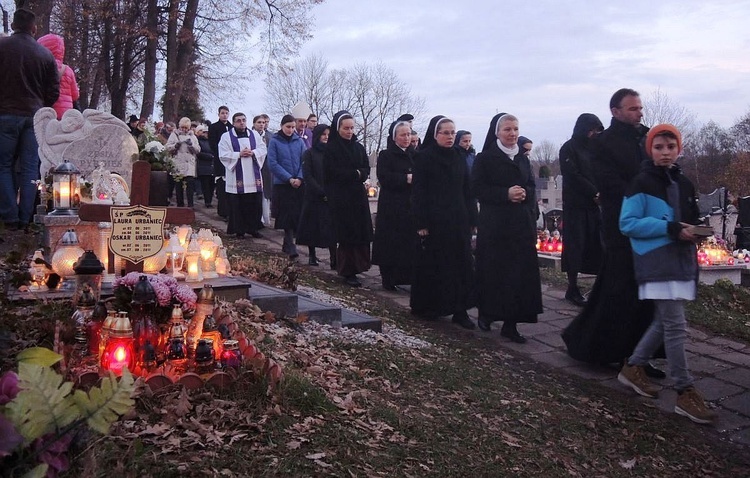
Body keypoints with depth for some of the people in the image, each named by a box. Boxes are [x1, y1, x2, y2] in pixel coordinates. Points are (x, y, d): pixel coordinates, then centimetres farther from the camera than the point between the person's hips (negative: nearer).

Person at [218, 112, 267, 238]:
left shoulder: (254, 135, 12)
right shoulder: (226, 136, 2)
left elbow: (263, 149, 8)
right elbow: (223, 155, -6)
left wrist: (253, 152, -10)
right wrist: (239, 154, -14)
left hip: (253, 178, 3)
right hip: (236, 178, -3)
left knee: (254, 204, 5)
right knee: (237, 205, 0)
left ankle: (252, 228, 16)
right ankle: (239, 230, 9)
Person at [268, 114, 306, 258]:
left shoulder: (299, 141, 7)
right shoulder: (274, 141, -1)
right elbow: (273, 163, -7)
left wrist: (299, 178, -11)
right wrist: (289, 178, -13)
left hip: (299, 184, 3)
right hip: (282, 184, -3)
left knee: (298, 215, 4)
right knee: (287, 215, -5)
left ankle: (287, 244, 20)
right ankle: (290, 247, -3)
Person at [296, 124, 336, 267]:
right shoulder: (309, 154, 1)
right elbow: (307, 176, -6)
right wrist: (322, 193, -13)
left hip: (330, 197, 2)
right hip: (314, 197, -2)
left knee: (331, 227, -5)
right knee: (312, 226, 4)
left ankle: (334, 259, -10)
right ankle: (312, 256, 16)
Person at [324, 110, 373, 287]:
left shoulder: (359, 147, 12)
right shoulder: (331, 148, -4)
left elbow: (366, 169, 9)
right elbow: (332, 173, -11)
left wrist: (359, 174, -13)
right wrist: (355, 174, -8)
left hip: (358, 196, 5)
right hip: (340, 198, -5)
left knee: (361, 233, 2)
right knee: (346, 235, -5)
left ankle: (357, 266, 14)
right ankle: (347, 272, 2)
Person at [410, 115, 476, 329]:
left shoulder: (459, 159, 12)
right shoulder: (423, 158, -3)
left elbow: (467, 192, 14)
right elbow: (418, 192, -7)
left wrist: (471, 220, 8)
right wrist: (421, 223, -13)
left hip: (458, 221, 5)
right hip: (434, 221, -5)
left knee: (461, 265, 2)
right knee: (432, 265, 2)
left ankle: (459, 310, 6)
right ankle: (427, 307, 14)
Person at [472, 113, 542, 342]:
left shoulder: (523, 158, 15)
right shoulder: (485, 158, 0)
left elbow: (532, 186, 15)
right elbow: (478, 188, -8)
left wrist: (524, 193, -8)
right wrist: (506, 194, -18)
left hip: (522, 222, 4)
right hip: (494, 223, -4)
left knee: (520, 272, -2)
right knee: (493, 270, -2)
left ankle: (510, 323, 2)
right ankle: (485, 313, 18)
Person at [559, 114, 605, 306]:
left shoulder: (593, 148, 16)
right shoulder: (569, 148, -1)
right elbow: (573, 176, -11)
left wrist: (600, 193, -6)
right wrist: (595, 192, -12)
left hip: (592, 205, 5)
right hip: (575, 205, -5)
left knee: (596, 245, -1)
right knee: (575, 245, -5)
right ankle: (572, 288, 1)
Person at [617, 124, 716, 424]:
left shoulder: (683, 183, 14)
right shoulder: (642, 184, -7)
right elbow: (627, 224, -13)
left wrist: (694, 230, -1)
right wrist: (670, 228, -20)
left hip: (681, 261, 8)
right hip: (657, 263, -8)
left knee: (665, 323, 13)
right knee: (675, 327, -9)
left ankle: (633, 367, 28)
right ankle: (685, 393, -3)